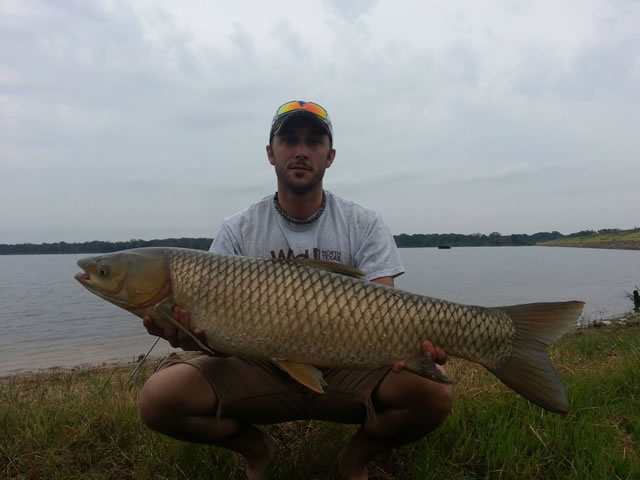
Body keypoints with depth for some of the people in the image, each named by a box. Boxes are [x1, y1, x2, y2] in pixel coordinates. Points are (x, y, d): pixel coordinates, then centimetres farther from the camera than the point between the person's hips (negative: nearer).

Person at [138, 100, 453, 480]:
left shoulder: (365, 226, -4)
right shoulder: (238, 231, -3)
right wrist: (188, 332, -31)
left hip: (345, 368, 0)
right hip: (260, 370, 1)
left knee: (435, 395, -27)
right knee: (159, 399, -22)